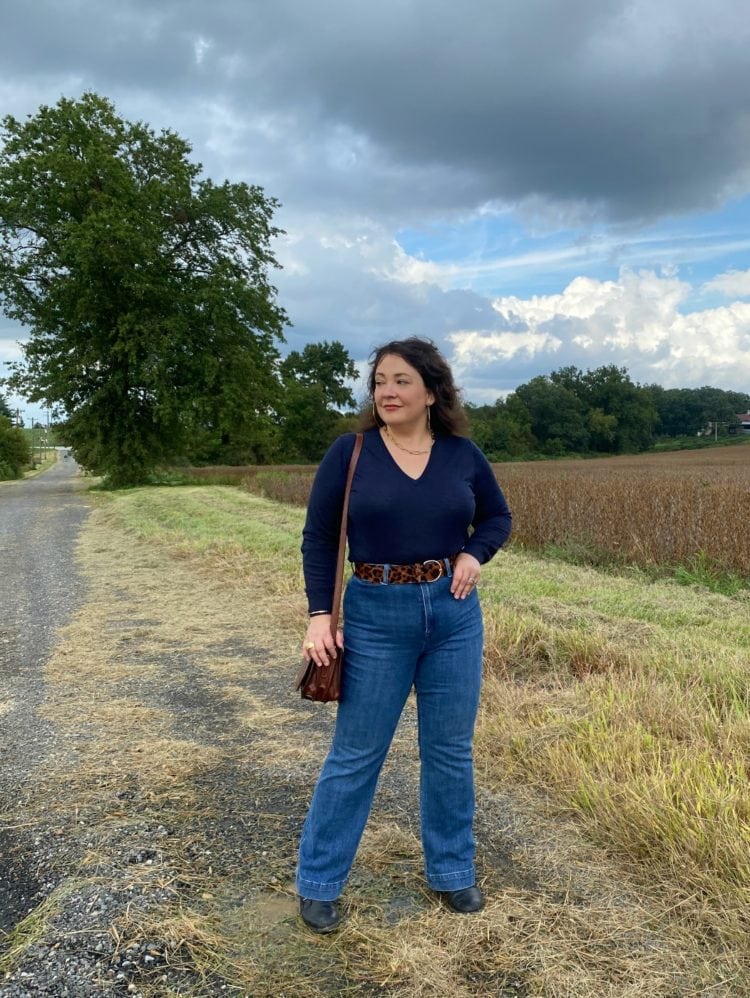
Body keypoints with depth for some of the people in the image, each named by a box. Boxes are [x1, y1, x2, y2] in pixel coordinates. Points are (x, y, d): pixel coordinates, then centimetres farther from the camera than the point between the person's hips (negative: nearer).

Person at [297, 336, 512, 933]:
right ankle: (318, 883, 25)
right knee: (356, 754, 7)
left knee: (450, 750, 14)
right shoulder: (350, 452, -5)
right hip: (376, 616, -2)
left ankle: (452, 872, 35)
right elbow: (319, 538, -2)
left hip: (454, 615, 3)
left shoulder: (463, 454, 1)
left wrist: (474, 553, -6)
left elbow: (498, 516, 14)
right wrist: (320, 614, -10)